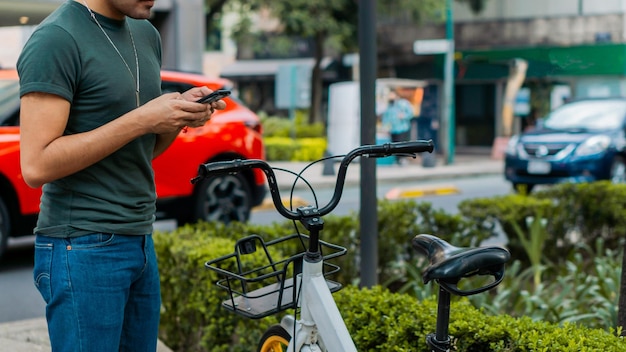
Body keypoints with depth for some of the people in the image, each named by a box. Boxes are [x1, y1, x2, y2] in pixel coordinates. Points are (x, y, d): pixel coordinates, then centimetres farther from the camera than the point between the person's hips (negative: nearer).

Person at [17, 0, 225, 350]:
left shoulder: (147, 34, 12)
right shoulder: (57, 39, -14)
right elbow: (37, 166, -20)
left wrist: (183, 113, -3)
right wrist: (142, 119, -20)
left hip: (141, 242, 8)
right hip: (83, 247, -8)